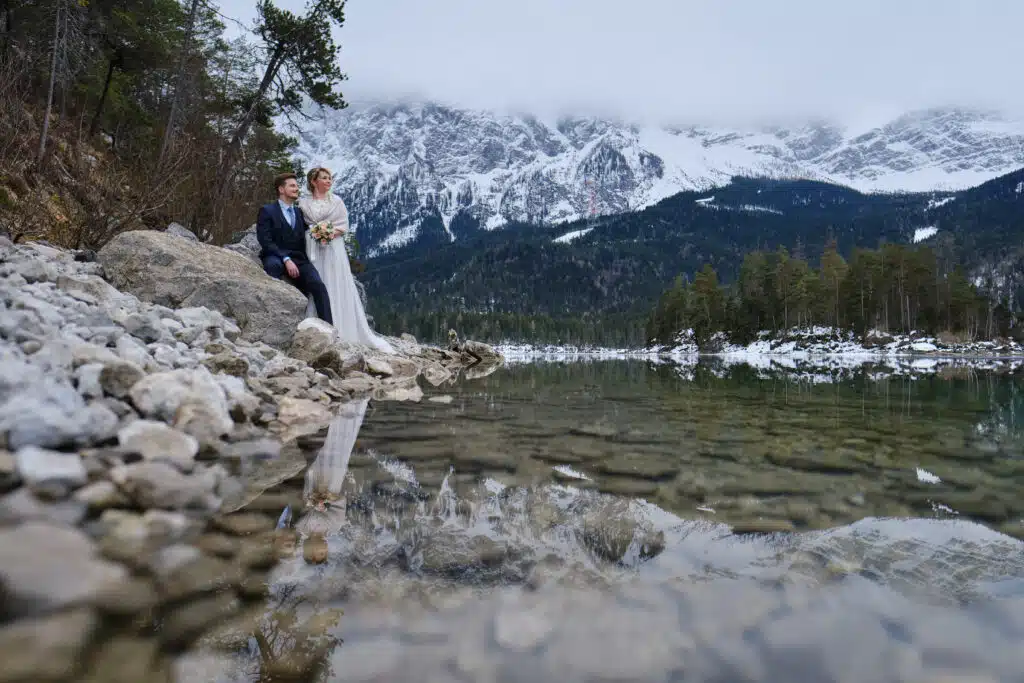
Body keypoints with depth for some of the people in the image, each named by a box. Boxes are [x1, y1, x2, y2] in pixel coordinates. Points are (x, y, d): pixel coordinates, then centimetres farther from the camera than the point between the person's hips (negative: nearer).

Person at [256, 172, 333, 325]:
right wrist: (286, 259, -21)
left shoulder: (300, 212, 21)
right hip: (275, 258, -4)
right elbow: (265, 241, -8)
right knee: (273, 265, -39)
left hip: (298, 259, 4)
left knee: (317, 284, -23)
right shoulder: (267, 211, 3)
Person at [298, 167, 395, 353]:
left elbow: (344, 226, 4)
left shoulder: (336, 201, 10)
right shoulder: (303, 202, 9)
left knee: (337, 287, -3)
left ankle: (341, 330, 1)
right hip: (312, 249, 0)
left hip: (333, 248, 0)